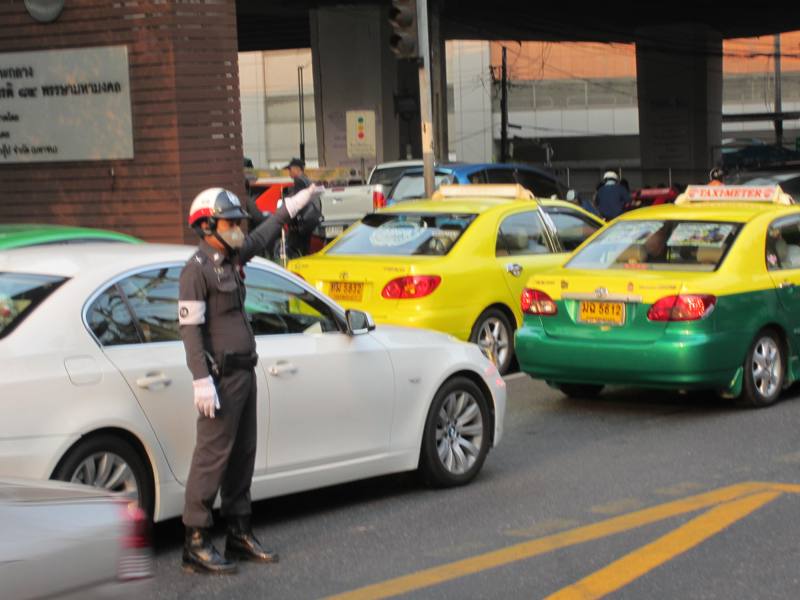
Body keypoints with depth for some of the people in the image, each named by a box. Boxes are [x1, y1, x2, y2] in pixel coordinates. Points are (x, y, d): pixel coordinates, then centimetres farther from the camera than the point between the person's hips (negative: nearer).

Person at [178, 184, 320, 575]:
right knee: (211, 458, -8)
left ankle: (239, 535, 22)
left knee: (242, 456, 13)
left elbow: (261, 237, 34)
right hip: (221, 378, -9)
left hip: (244, 373, 9)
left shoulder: (232, 258, 13)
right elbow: (190, 328, -18)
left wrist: (295, 204, 41)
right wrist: (202, 381, -23)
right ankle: (196, 544, -4)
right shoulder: (196, 270, -13)